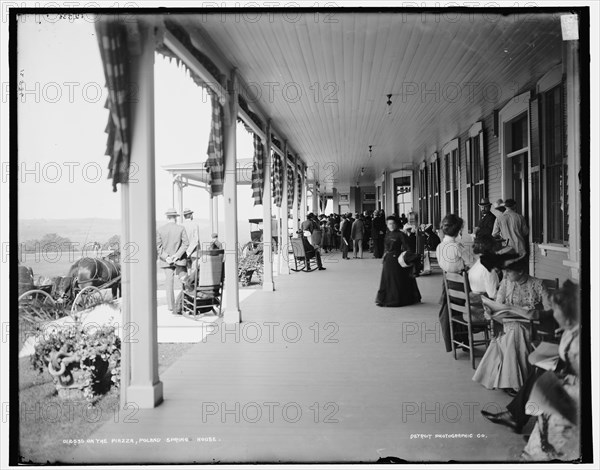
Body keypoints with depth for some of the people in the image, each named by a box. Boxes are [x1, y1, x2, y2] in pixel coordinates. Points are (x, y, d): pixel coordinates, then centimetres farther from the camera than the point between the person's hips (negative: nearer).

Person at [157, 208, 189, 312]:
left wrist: (166, 257, -10)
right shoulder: (181, 228, -6)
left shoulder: (160, 230, -2)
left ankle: (171, 306, 8)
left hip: (165, 260, 1)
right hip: (180, 260, -1)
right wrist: (177, 255, -12)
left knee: (169, 281, 6)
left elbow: (158, 246, -7)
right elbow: (186, 243, -12)